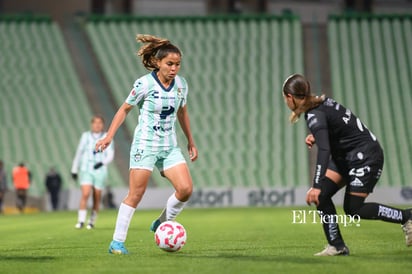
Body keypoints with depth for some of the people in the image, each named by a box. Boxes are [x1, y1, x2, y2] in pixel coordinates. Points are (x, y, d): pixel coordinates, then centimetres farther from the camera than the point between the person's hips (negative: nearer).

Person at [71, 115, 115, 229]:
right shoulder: (85, 136, 6)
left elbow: (110, 155, -3)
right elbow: (79, 153, 12)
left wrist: (102, 162, -23)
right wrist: (74, 169, 14)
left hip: (100, 170, 0)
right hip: (86, 170, 0)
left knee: (97, 198, 2)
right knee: (85, 194, -16)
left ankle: (92, 221, 17)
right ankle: (81, 221, -15)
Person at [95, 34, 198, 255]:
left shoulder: (181, 84, 2)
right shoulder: (144, 84, -12)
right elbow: (125, 109, -2)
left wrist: (190, 142, 21)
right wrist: (109, 136, -9)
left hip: (170, 147, 5)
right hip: (145, 145, -5)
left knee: (186, 189, -12)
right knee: (135, 195, -8)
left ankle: (161, 224, 11)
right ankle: (117, 242, 1)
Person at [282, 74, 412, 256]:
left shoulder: (314, 115, -25)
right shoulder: (321, 104, 3)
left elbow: (324, 150, -38)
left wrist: (316, 186, -44)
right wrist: (315, 137, 2)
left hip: (366, 157, -10)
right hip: (346, 157, 10)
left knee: (353, 209, -7)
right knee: (321, 196, -3)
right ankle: (337, 246, 0)